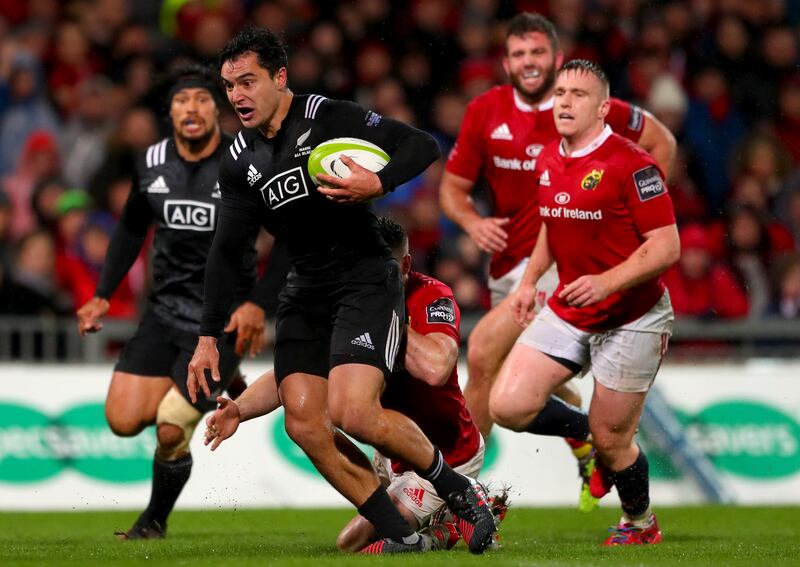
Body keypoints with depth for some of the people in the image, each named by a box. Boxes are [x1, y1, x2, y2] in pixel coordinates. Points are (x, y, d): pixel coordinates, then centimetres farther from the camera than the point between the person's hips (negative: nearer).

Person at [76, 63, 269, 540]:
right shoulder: (153, 163, 2)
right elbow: (132, 228, 18)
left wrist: (258, 303, -20)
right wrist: (103, 295, 12)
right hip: (165, 309, 5)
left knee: (171, 431, -13)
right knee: (123, 421, -5)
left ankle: (155, 521, 15)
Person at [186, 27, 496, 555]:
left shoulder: (329, 117, -11)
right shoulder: (240, 162, 7)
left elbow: (424, 145, -11)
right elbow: (227, 251, 12)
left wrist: (377, 184, -29)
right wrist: (208, 338, 9)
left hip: (367, 279, -7)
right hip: (306, 292, 7)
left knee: (353, 412, -23)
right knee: (304, 424, -8)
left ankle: (461, 493, -1)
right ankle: (402, 536, 1)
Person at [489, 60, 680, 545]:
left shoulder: (631, 164, -18)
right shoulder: (547, 161, 5)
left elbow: (667, 246, -20)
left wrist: (606, 282, -31)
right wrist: (531, 280, 12)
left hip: (632, 318, -6)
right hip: (568, 313, 6)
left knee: (611, 442, -1)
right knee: (508, 406, -9)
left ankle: (641, 524, 29)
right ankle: (584, 432, 22)